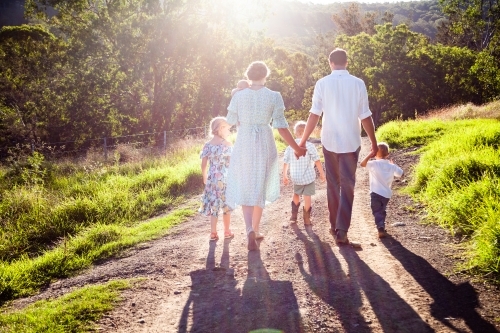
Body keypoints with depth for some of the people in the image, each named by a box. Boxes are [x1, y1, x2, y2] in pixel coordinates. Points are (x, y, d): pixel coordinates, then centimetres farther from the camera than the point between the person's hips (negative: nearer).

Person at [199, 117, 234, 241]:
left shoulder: (207, 145, 1)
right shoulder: (228, 145, -9)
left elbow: (204, 165, 1)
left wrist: (205, 178, 14)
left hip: (212, 179, 3)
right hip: (226, 179, -3)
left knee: (214, 205, 9)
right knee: (226, 206, 11)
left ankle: (213, 233, 7)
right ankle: (227, 232, 22)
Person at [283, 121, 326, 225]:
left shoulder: (289, 147, -3)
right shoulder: (309, 146, -15)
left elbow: (285, 163, 2)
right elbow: (317, 161, -15)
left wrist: (285, 176, 13)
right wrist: (322, 173, -4)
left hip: (295, 177, 4)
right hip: (308, 177, -3)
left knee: (296, 194, 25)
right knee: (307, 197, 7)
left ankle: (294, 215, 24)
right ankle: (306, 219, 15)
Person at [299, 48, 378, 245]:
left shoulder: (322, 83, -4)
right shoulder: (358, 84, -3)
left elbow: (314, 115, -6)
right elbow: (365, 117, -2)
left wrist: (303, 140, 1)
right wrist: (374, 142, 8)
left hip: (330, 141, 1)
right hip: (351, 142, -1)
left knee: (333, 184, 14)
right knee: (347, 185, 3)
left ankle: (334, 226, 21)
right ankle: (342, 230, -6)